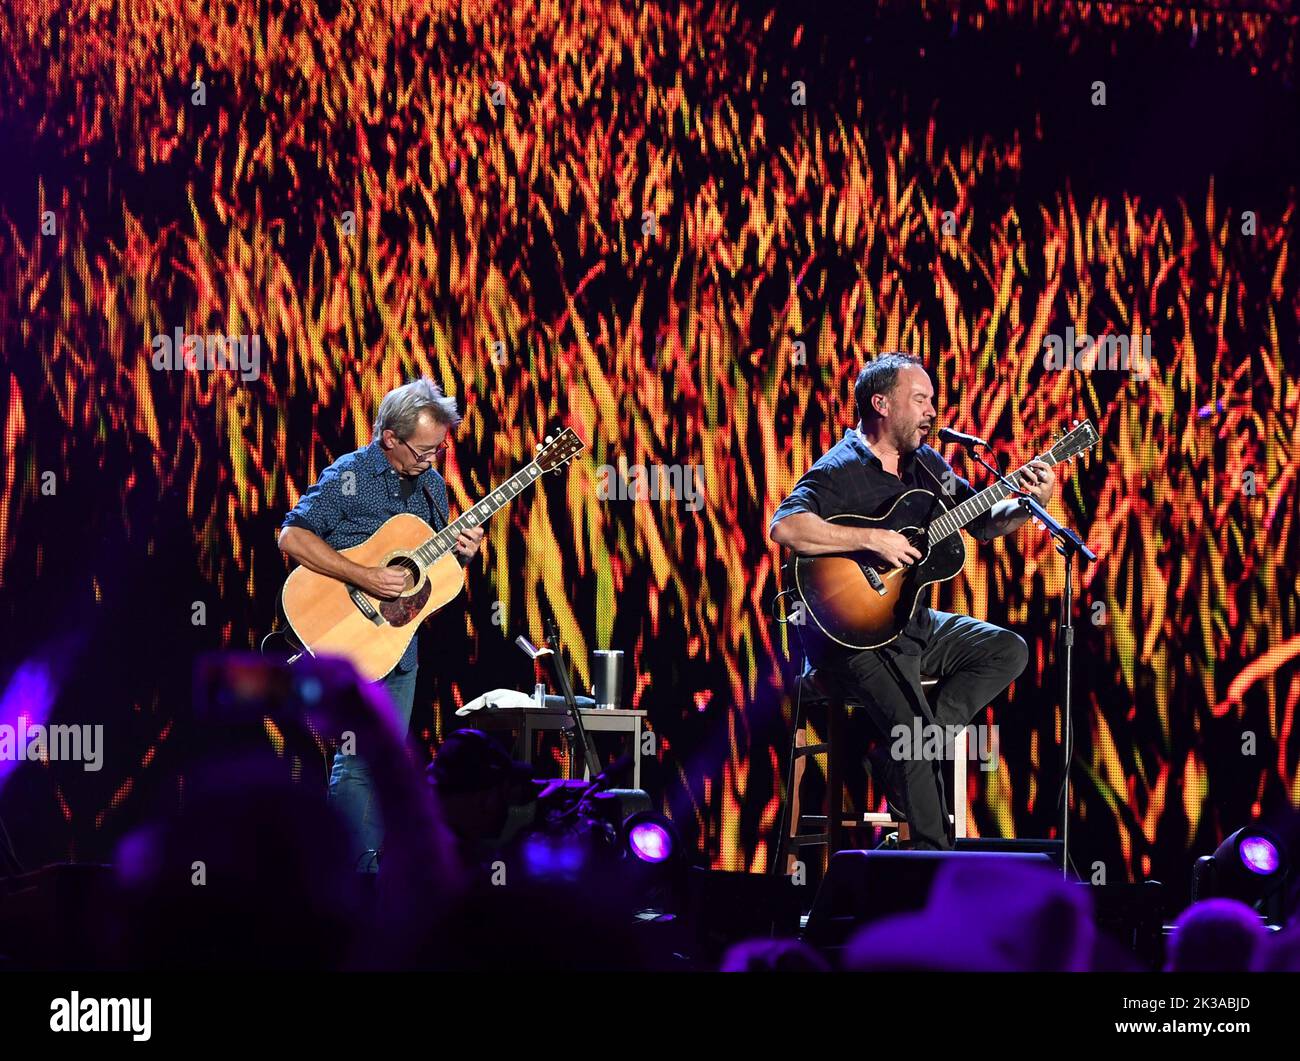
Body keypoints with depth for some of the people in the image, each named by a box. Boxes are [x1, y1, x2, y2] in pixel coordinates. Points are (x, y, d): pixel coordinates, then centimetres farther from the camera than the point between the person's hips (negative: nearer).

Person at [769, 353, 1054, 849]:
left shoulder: (925, 463, 10)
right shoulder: (839, 471, -14)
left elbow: (982, 522, 15)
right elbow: (784, 527, -31)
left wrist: (1029, 503, -6)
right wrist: (873, 539, -30)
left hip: (915, 623, 9)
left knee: (1008, 650, -2)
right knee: (915, 728, -24)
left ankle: (900, 754, -9)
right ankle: (932, 851, -7)